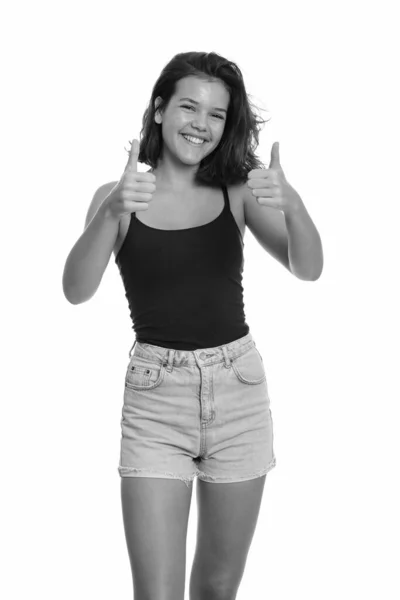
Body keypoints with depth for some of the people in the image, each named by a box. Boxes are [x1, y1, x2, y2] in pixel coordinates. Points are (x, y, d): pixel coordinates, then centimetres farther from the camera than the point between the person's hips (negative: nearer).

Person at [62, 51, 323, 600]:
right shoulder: (119, 196, 0)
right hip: (155, 396, -2)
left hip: (238, 390, 2)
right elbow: (77, 290, -14)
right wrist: (112, 213, -31)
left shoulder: (238, 193, 3)